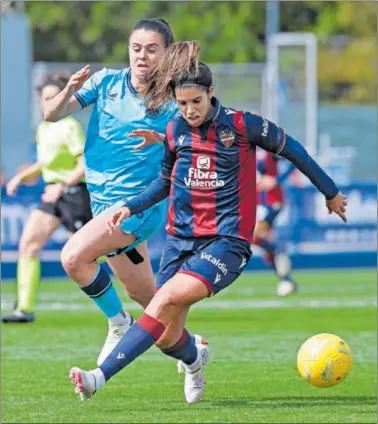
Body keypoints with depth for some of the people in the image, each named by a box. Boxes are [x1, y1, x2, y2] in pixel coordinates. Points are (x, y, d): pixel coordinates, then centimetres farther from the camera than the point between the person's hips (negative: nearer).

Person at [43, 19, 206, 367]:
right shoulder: (106, 82, 1)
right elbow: (53, 114, -2)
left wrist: (161, 139, -34)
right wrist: (70, 90, -23)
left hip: (140, 202, -5)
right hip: (104, 201, 5)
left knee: (74, 256, -25)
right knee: (143, 295, 16)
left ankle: (119, 324, -5)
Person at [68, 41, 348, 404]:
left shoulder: (242, 125, -7)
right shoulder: (174, 132, 5)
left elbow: (291, 149, 8)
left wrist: (330, 192, 17)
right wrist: (130, 207, 6)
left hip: (226, 242, -5)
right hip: (181, 238, 5)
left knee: (167, 298, -28)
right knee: (167, 335, 1)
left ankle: (100, 377, -35)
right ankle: (194, 360, 41)